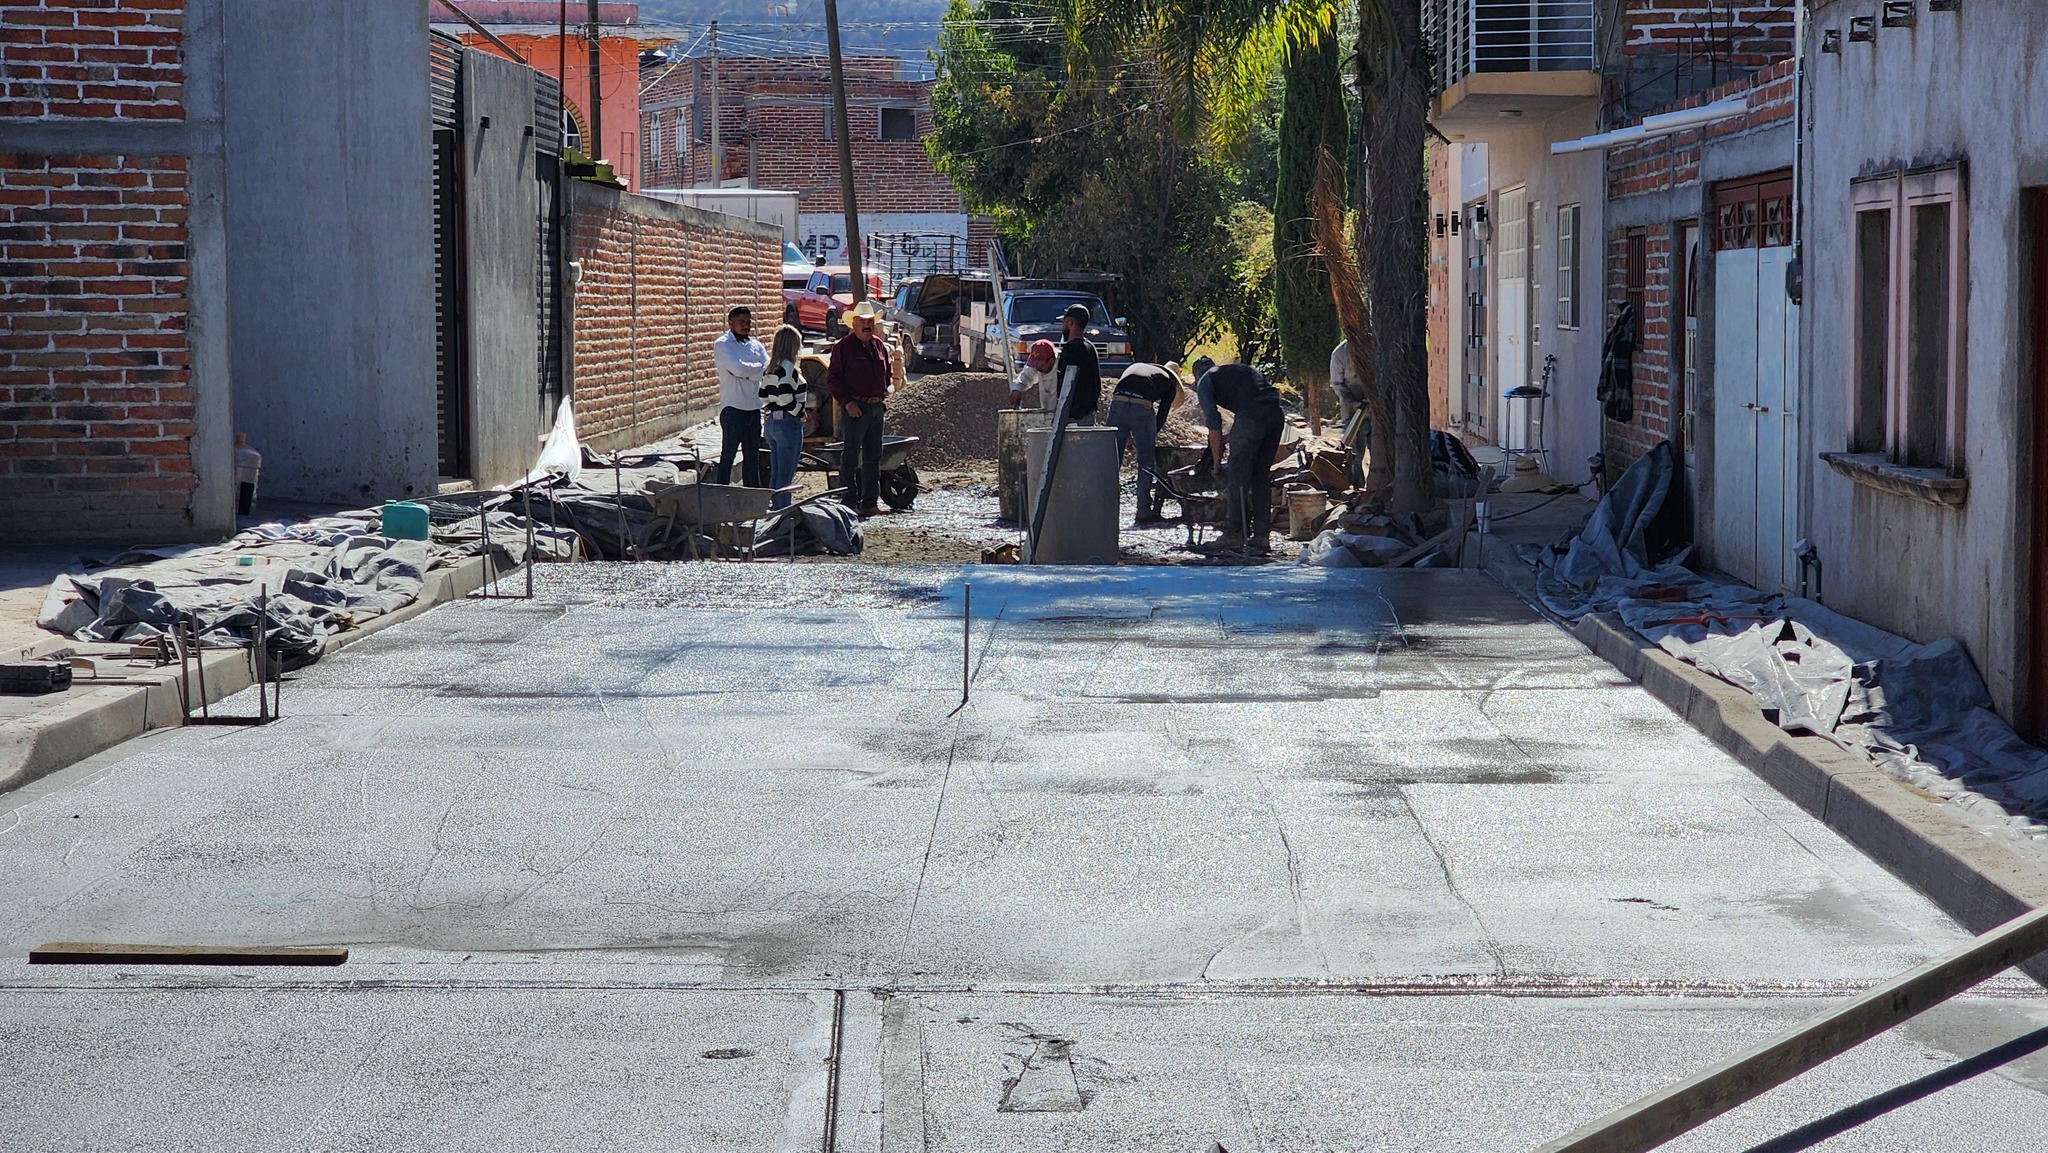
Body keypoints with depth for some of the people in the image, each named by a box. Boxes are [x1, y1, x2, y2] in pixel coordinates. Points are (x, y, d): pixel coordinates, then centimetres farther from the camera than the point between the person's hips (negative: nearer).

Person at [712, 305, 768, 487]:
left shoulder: (755, 345, 14)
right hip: (733, 408, -6)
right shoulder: (722, 345, -4)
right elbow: (739, 369, -20)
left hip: (754, 408, 6)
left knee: (753, 455, 11)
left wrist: (747, 373, -12)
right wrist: (758, 367, -3)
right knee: (728, 455, -4)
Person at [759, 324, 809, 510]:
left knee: (775, 473, 14)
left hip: (771, 422, 9)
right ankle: (783, 509, -4)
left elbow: (764, 396, 15)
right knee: (786, 474, -5)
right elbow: (786, 398, -22)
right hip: (787, 423, -9)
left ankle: (774, 508, 18)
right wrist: (802, 414, -8)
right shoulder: (787, 367, -15)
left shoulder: (770, 369, 12)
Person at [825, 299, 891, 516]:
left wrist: (884, 392, 13)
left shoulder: (879, 346, 13)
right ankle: (849, 502, 0)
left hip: (876, 407, 7)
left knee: (873, 457, 9)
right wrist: (847, 401, -16)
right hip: (855, 407, -7)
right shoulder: (844, 347, -6)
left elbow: (886, 372, 28)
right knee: (850, 457, -3)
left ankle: (870, 502, 15)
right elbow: (832, 378, -9)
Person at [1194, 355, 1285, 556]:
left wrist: (1217, 461, 19)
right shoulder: (1240, 369, 37)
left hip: (1252, 415, -6)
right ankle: (1261, 536, 11)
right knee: (1261, 476, 12)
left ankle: (1237, 532, 5)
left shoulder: (1205, 382, 17)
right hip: (1276, 413, 6)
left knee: (1238, 476, 4)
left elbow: (1214, 424, 12)